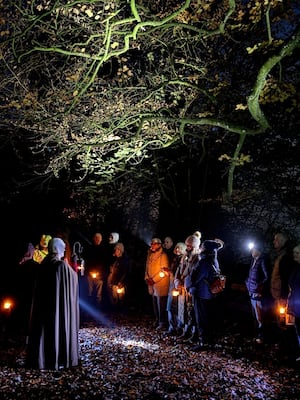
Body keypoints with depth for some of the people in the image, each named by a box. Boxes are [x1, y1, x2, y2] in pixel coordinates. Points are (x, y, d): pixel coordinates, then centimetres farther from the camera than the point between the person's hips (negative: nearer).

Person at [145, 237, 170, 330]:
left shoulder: (163, 255, -11)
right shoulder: (150, 255, 11)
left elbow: (164, 271, -16)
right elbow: (147, 267, 17)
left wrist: (153, 279, -16)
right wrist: (147, 278, 2)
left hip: (161, 284, -7)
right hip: (152, 284, 7)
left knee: (161, 304, -3)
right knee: (155, 303, 13)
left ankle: (163, 323, 5)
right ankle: (157, 321, 25)